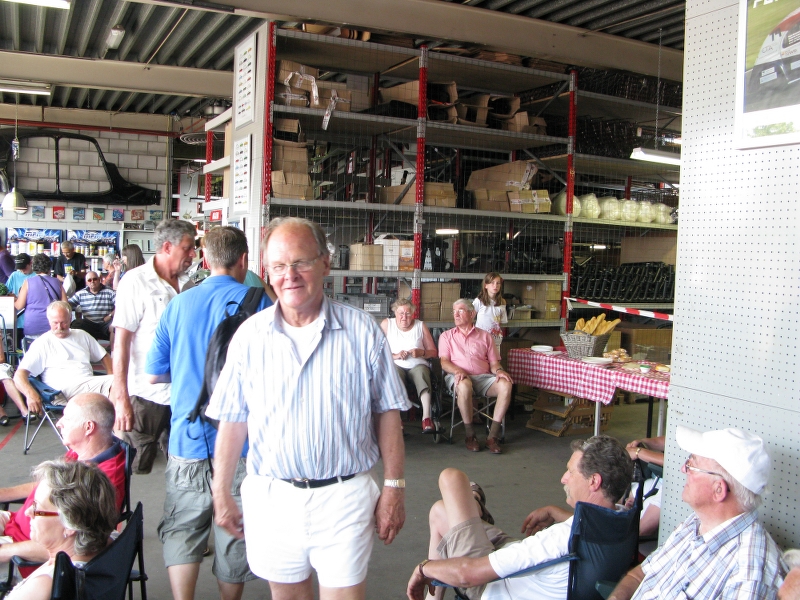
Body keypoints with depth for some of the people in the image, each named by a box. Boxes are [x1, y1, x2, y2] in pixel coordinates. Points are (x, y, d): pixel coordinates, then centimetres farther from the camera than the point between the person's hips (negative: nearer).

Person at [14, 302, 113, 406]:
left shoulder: (82, 336, 24)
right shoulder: (42, 343, 9)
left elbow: (104, 357, 30)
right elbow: (19, 376, 1)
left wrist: (112, 380, 8)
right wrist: (30, 393, -23)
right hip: (65, 388, -5)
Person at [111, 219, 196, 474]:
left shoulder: (187, 283, 8)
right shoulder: (136, 281, -7)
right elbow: (121, 341, -10)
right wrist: (121, 398, -15)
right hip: (146, 394, -5)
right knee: (137, 469, 4)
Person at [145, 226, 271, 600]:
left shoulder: (177, 306, 4)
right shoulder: (256, 302, -7)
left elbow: (154, 375, 9)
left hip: (187, 439, 2)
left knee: (182, 531, 15)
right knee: (234, 534, 13)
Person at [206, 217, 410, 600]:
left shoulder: (361, 330, -5)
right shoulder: (250, 335, -1)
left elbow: (387, 414, 0)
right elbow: (233, 421, 4)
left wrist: (393, 488, -1)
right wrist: (221, 494, 5)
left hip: (344, 497, -2)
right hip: (271, 497, 2)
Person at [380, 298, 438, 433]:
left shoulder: (420, 326, 15)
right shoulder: (386, 324, 12)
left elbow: (433, 352, 13)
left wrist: (421, 352, -8)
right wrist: (395, 356, -12)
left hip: (417, 365, 1)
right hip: (396, 365, -1)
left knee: (421, 372, -35)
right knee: (395, 374, -37)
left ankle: (426, 417, -44)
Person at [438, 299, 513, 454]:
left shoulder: (484, 336, 22)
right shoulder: (446, 336, 19)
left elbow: (493, 362, 16)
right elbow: (444, 361, 6)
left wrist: (498, 370, -9)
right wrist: (457, 371, -16)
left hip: (483, 377, 2)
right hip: (458, 376, -2)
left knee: (505, 385, -30)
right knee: (464, 386, -40)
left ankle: (493, 436, -26)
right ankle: (470, 435, -23)